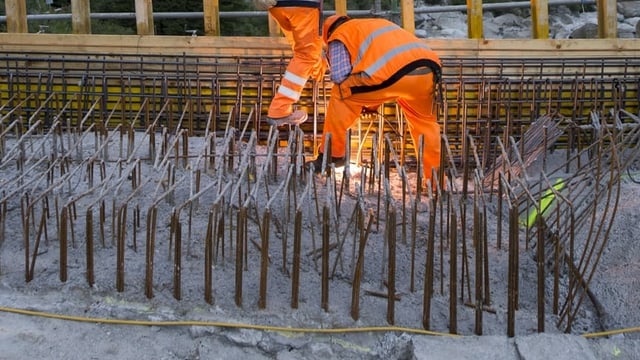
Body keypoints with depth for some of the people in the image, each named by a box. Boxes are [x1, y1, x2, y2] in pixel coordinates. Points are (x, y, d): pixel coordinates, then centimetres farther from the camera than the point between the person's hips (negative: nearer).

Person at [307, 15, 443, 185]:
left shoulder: (338, 36, 21)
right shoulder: (380, 23, 42)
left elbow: (339, 76, 6)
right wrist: (375, 101, 40)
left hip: (394, 72, -6)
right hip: (428, 70, 6)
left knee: (340, 95, 15)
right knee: (425, 122, 28)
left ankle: (333, 154, 20)